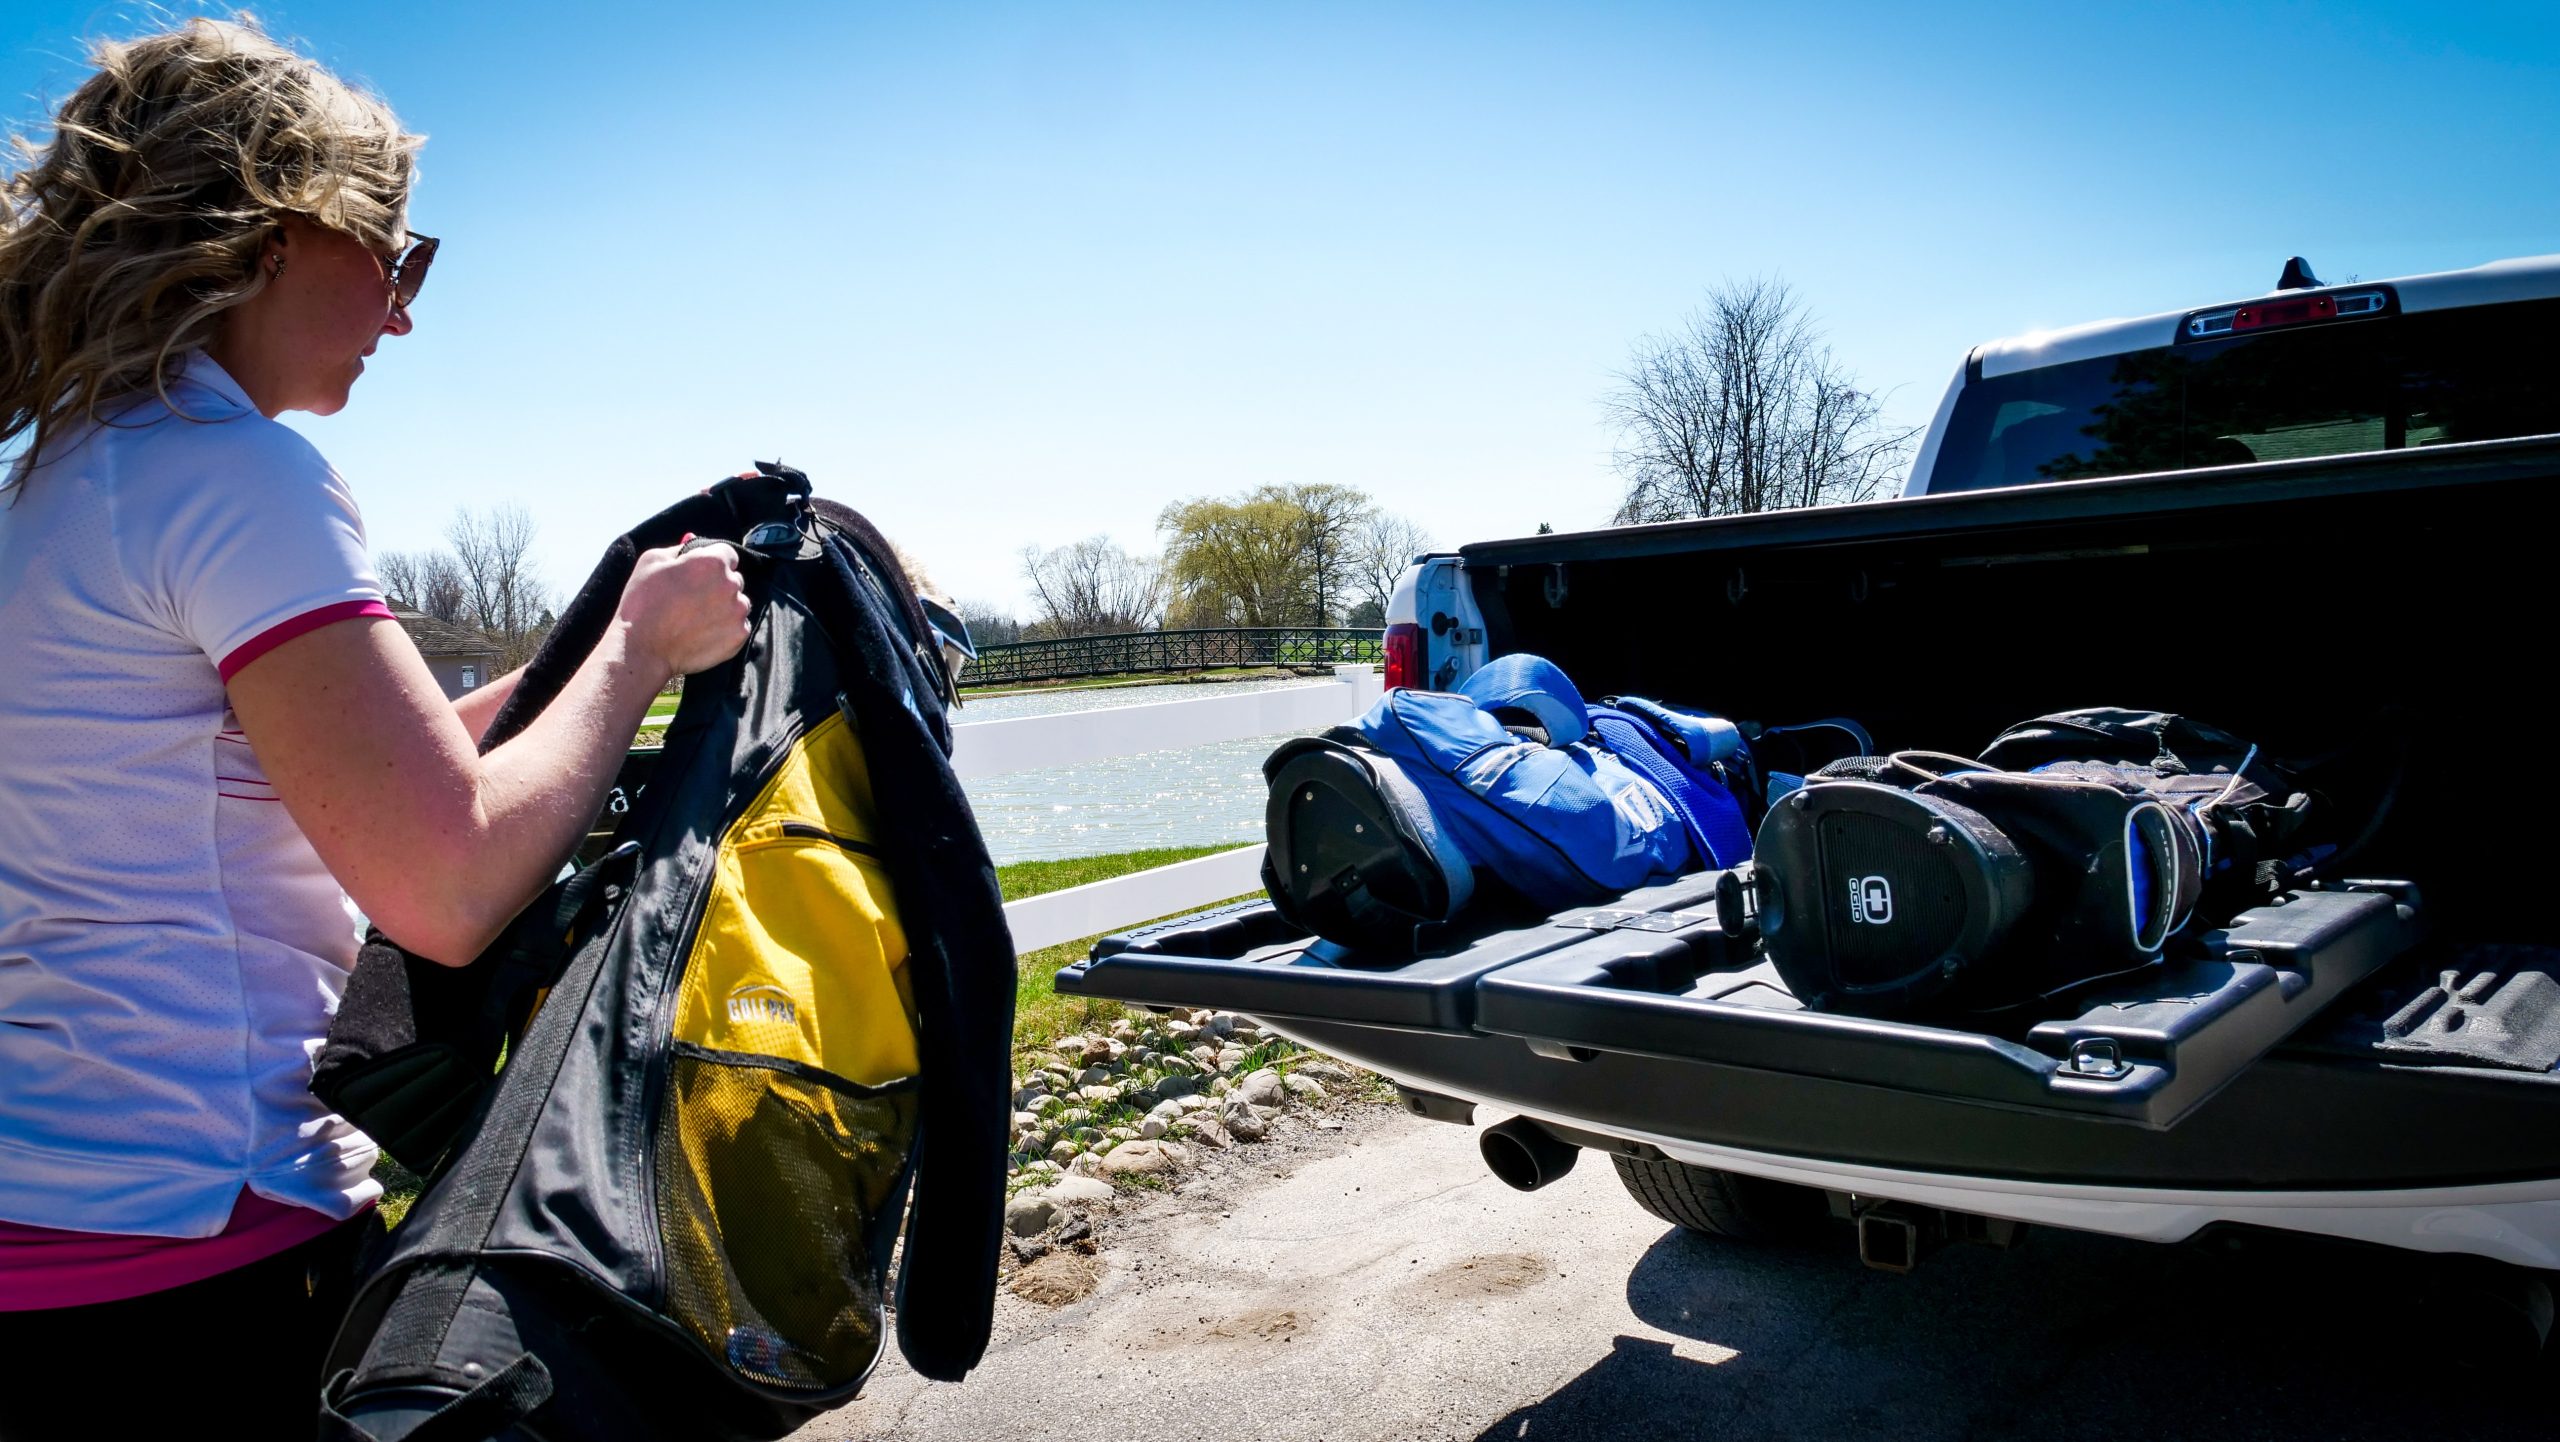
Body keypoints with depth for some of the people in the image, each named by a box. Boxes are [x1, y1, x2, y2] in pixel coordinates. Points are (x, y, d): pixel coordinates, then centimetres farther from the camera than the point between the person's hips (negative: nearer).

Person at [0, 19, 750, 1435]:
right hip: (180, 1251, -9)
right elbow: (447, 885, -24)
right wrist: (640, 645, -11)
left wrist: (597, 638, 9)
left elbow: (366, 770, 14)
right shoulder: (232, 473, -17)